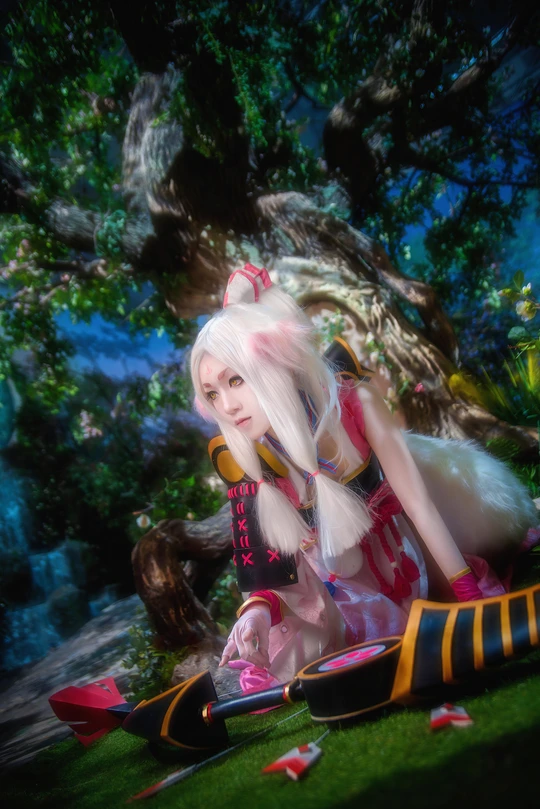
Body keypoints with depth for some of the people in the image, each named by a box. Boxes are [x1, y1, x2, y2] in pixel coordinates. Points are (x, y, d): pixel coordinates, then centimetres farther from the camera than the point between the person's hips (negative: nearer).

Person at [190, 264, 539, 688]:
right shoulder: (245, 462, -22)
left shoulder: (354, 401, -25)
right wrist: (259, 608, -37)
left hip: (404, 555, 0)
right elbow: (265, 564, -14)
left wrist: (470, 594, -17)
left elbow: (418, 501, -20)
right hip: (337, 593, 1)